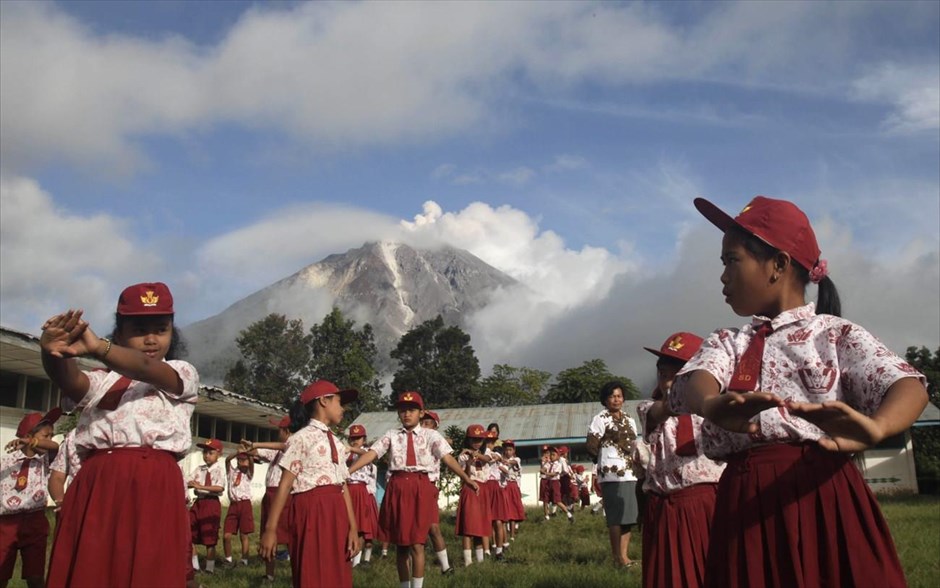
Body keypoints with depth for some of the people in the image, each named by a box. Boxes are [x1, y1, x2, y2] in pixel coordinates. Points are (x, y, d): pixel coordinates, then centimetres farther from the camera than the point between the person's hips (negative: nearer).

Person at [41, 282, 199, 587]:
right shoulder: (104, 379, 18)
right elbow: (71, 381, -5)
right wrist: (54, 354, -29)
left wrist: (97, 347, -30)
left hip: (154, 488, -2)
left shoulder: (183, 373, 11)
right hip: (95, 488, 3)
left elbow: (146, 368, -11)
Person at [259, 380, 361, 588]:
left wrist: (353, 526, 4)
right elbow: (285, 484, -8)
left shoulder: (336, 443, 19)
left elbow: (343, 486, 12)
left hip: (336, 513, 7)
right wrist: (270, 529, -12)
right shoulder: (302, 438, -3)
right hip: (311, 511, -7)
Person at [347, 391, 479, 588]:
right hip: (398, 488, 2)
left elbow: (447, 457, -7)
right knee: (401, 543, 9)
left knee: (417, 544, -6)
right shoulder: (391, 435, 8)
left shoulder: (431, 435, 4)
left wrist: (466, 478, -21)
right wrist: (346, 471, -15)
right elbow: (371, 454, -2)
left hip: (421, 488, -2)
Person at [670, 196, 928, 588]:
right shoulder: (725, 343, 15)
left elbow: (910, 386, -10)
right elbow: (693, 383, -8)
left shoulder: (837, 334, 6)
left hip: (822, 495, -2)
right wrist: (713, 404, -34)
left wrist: (875, 427, -35)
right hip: (747, 503, 3)